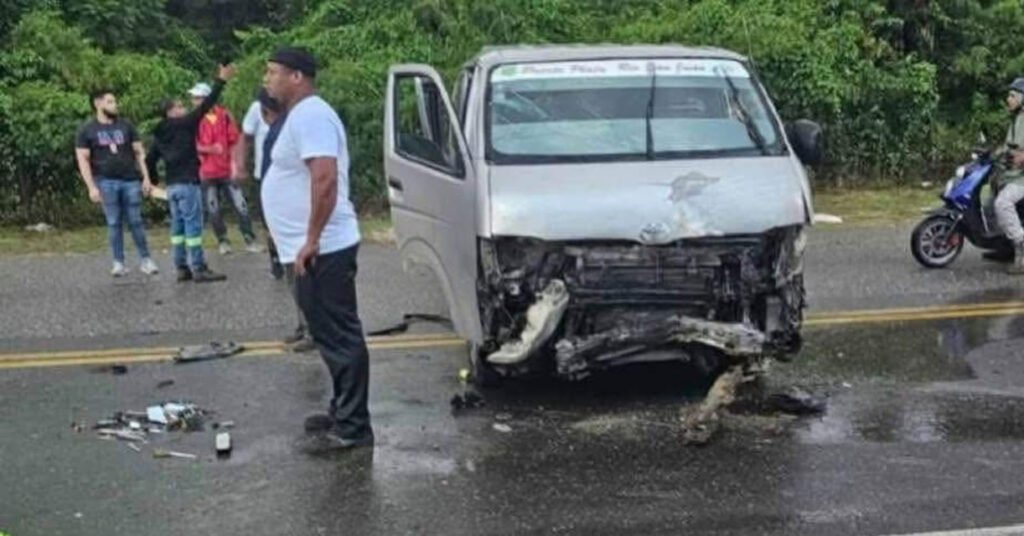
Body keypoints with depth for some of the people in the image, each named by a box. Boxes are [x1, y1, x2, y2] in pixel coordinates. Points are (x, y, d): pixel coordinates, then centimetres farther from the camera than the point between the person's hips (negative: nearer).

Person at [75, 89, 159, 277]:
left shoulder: (126, 126, 11)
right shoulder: (86, 130, 5)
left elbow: (139, 152, 11)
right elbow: (83, 159, 1)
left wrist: (146, 177, 1)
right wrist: (91, 187, -8)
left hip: (130, 180, 1)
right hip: (106, 182, -1)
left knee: (135, 221, 1)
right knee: (114, 223, 0)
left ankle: (145, 260, 8)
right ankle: (119, 263, 6)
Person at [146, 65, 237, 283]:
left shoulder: (159, 134, 13)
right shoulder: (184, 124, -7)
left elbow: (149, 160, 17)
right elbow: (205, 106, -12)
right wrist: (221, 81, -11)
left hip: (172, 185, 8)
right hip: (187, 183, -8)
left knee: (178, 227, 9)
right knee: (193, 226, -7)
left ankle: (182, 268, 10)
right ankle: (199, 269, -8)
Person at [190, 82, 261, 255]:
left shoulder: (223, 114, 0)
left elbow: (234, 140, 3)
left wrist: (234, 163, -2)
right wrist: (209, 149, -18)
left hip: (227, 170, 0)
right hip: (206, 173, 0)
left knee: (241, 206, -1)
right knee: (213, 210, 5)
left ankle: (249, 240, 6)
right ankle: (223, 241, 18)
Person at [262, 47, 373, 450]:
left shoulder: (309, 115, -16)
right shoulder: (301, 115, 18)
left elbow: (325, 179, -27)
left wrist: (311, 240, -25)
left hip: (322, 251, -11)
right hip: (315, 250, 11)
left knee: (340, 338, -6)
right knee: (332, 336, 16)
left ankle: (353, 426, -2)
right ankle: (343, 414, 24)